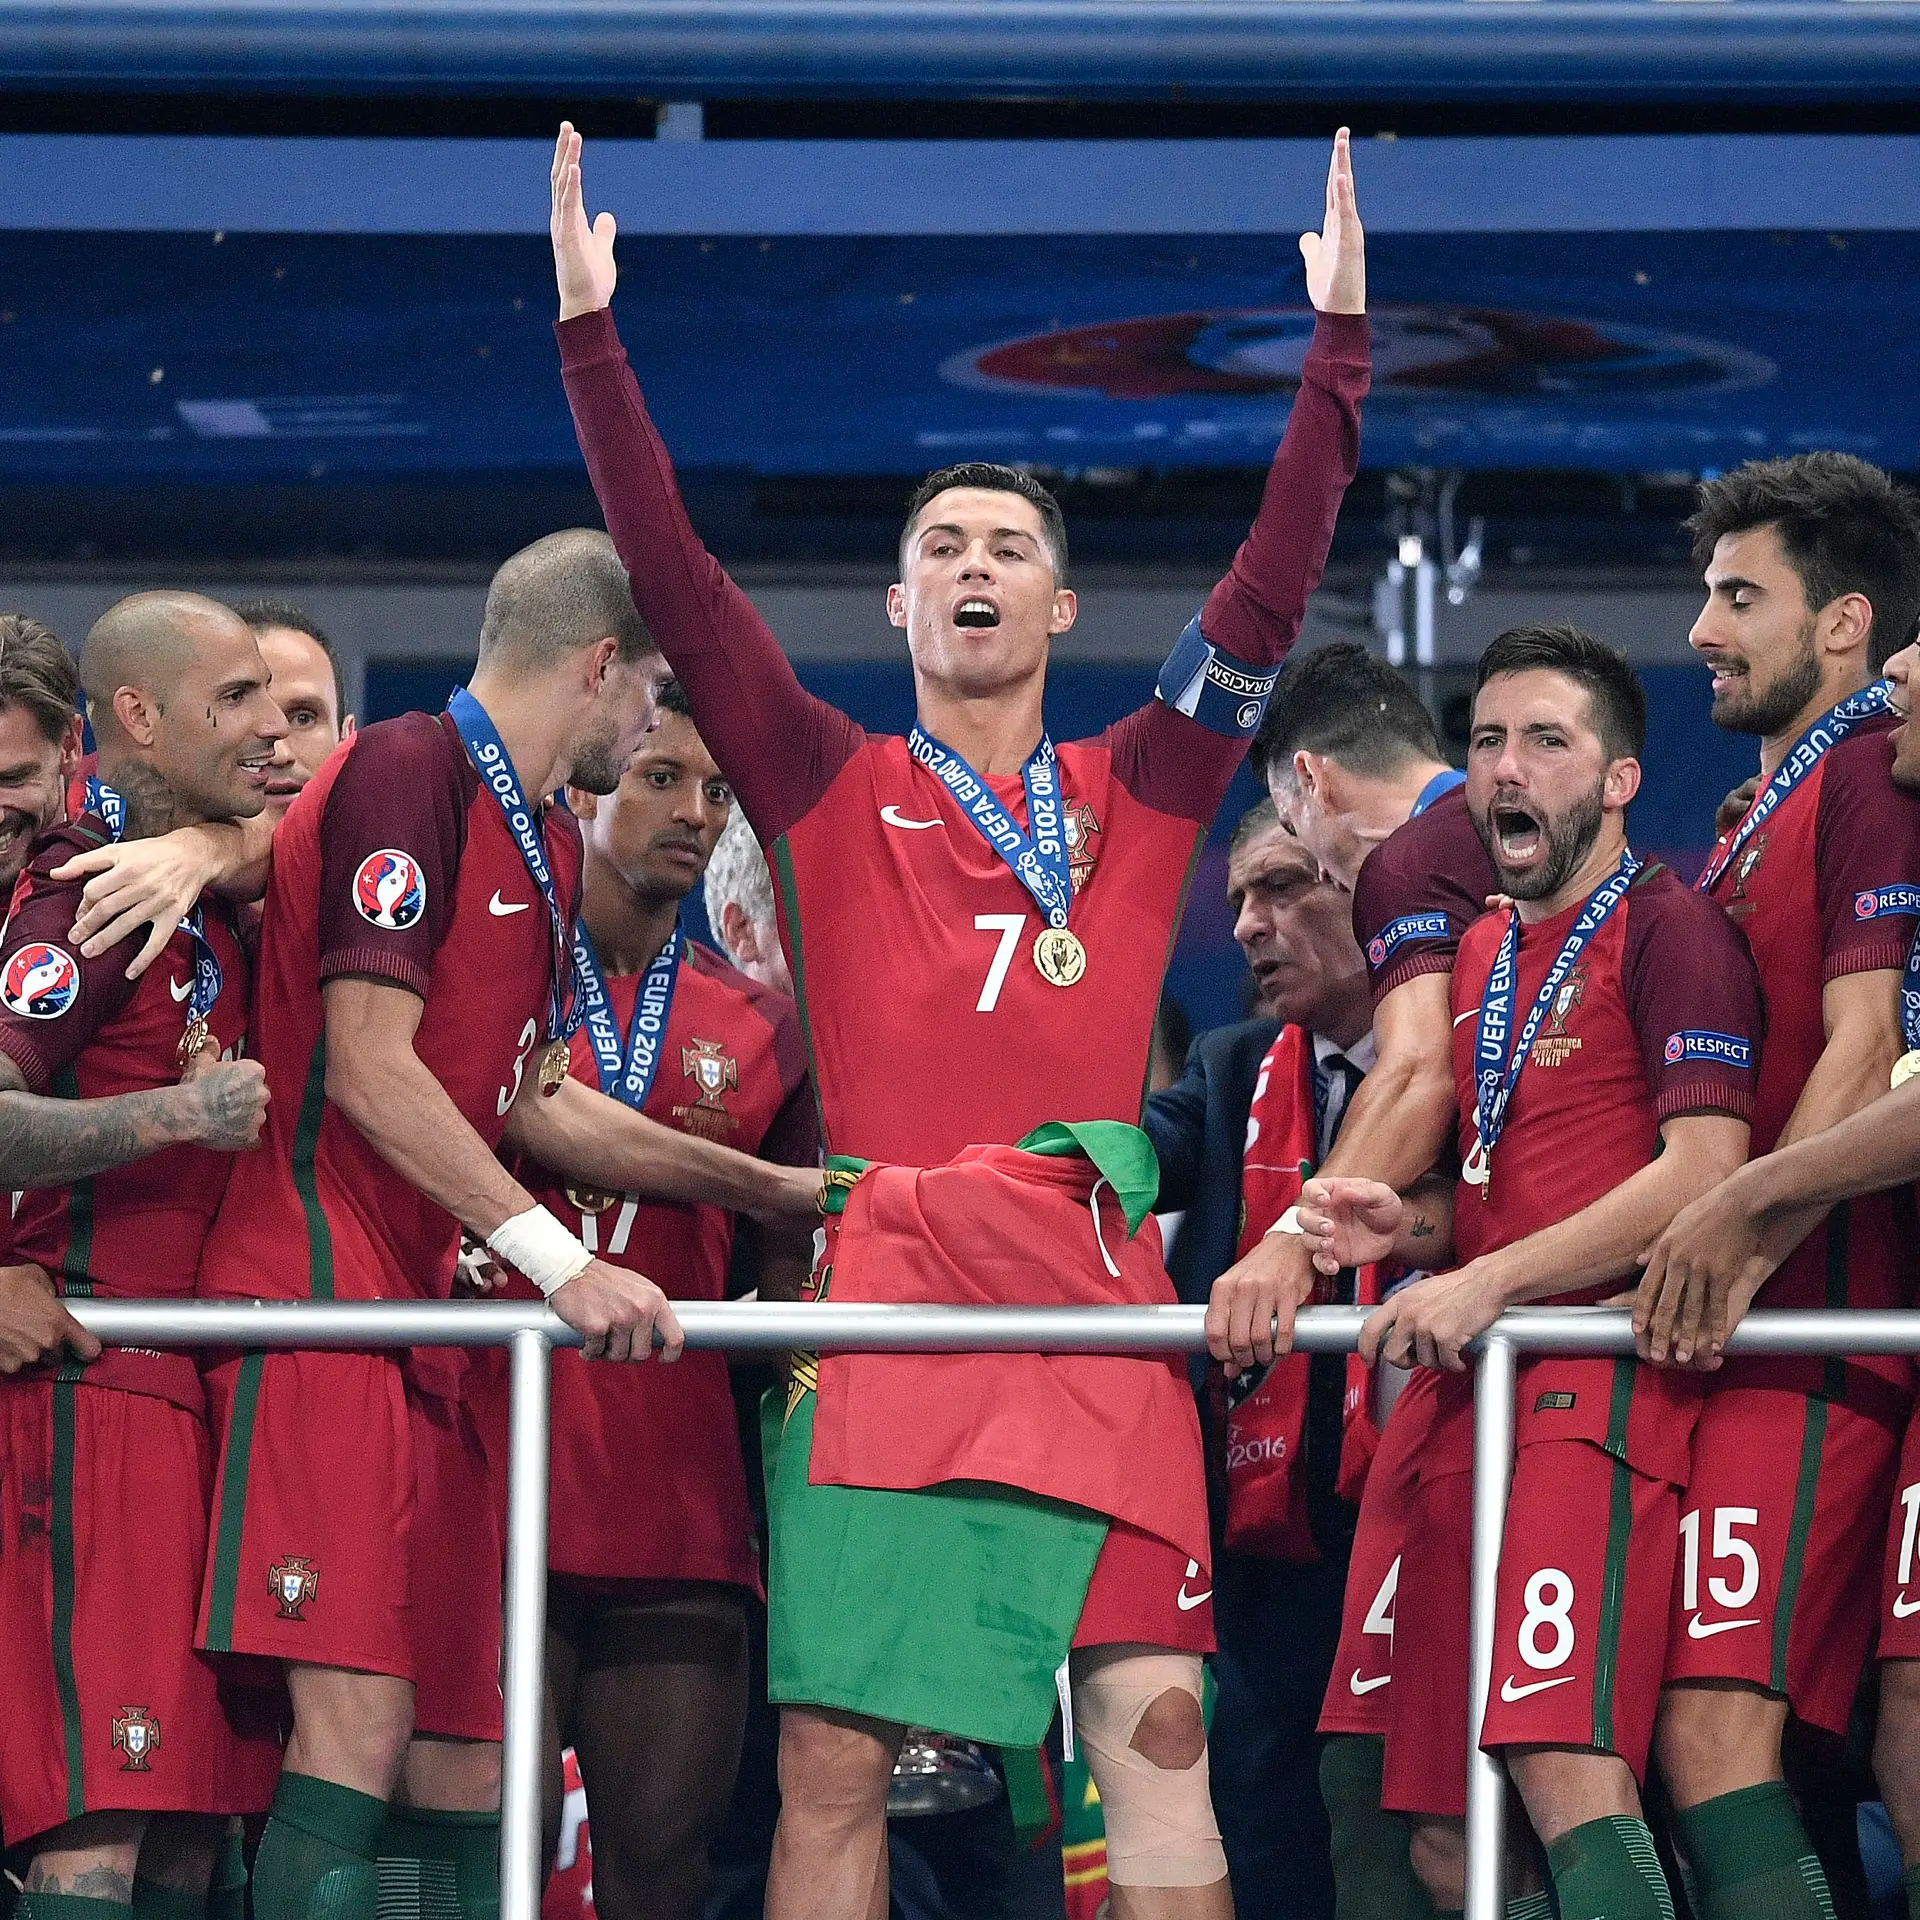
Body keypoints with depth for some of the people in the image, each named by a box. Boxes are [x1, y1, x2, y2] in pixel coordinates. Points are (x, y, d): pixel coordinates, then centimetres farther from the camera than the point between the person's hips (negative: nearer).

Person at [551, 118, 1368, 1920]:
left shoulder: (1138, 793, 16)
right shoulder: (831, 790, 14)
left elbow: (1272, 585, 10)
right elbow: (675, 582, 6)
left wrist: (1337, 348, 4)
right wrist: (592, 334, 0)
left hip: (1094, 1294, 1)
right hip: (883, 1287, -1)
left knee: (1153, 1729, -6)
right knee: (829, 1754, -5)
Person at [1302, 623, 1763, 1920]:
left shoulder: (1668, 929, -1)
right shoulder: (1477, 958, 23)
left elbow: (1702, 1173, -11)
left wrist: (1490, 1282, -13)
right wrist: (1406, 1227, 10)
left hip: (1603, 1370, -8)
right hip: (1478, 1388, 8)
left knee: (1566, 1764, -25)